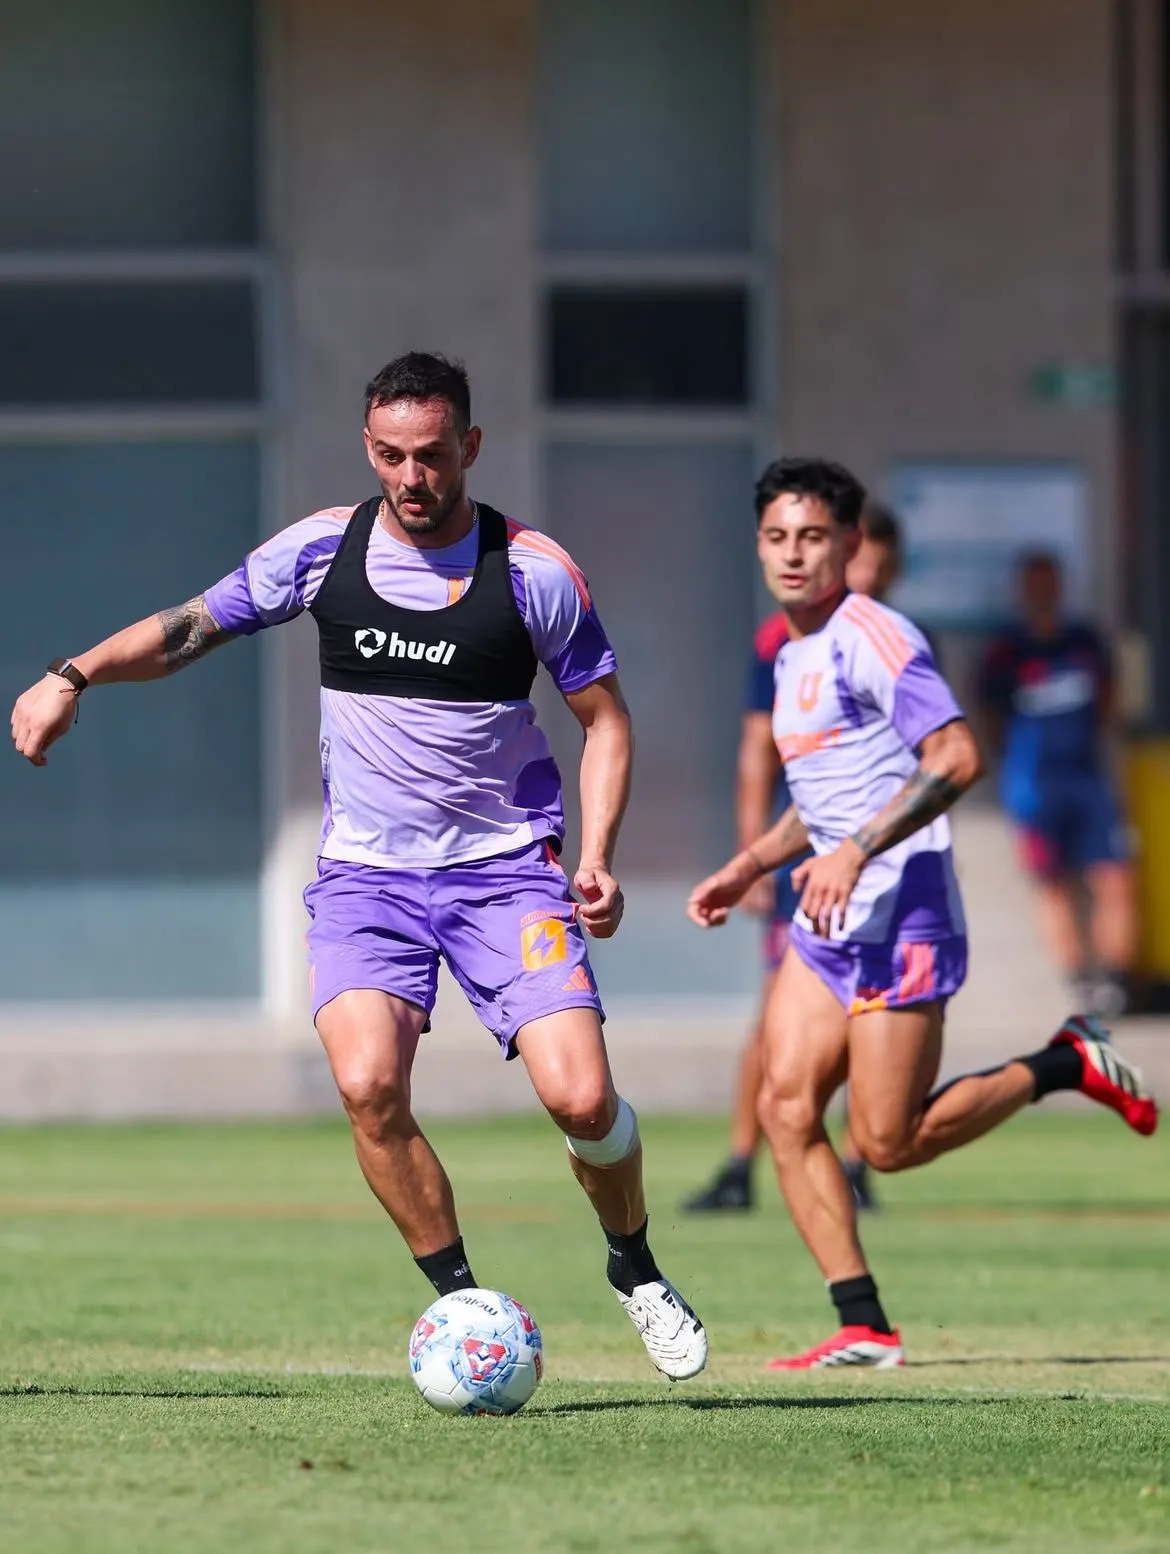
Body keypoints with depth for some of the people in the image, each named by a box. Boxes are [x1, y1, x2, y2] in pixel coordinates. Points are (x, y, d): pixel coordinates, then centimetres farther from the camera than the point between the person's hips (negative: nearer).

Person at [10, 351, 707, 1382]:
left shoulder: (534, 571, -5)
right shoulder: (324, 548, 0)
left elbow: (604, 714, 5)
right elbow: (192, 627, 9)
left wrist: (598, 856, -8)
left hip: (507, 869, -1)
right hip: (365, 871, 1)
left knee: (580, 1095, -14)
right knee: (368, 1082, -23)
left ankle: (636, 1270, 17)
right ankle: (463, 1304, -6)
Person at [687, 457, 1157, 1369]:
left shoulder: (873, 637, -11)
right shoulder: (793, 654, 17)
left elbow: (956, 758, -21)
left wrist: (853, 853, -26)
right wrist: (748, 868, 22)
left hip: (901, 916, -9)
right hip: (829, 923, 9)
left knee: (887, 1142, -9)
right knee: (785, 1106, -5)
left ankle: (1069, 1066, 11)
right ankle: (865, 1328, -4)